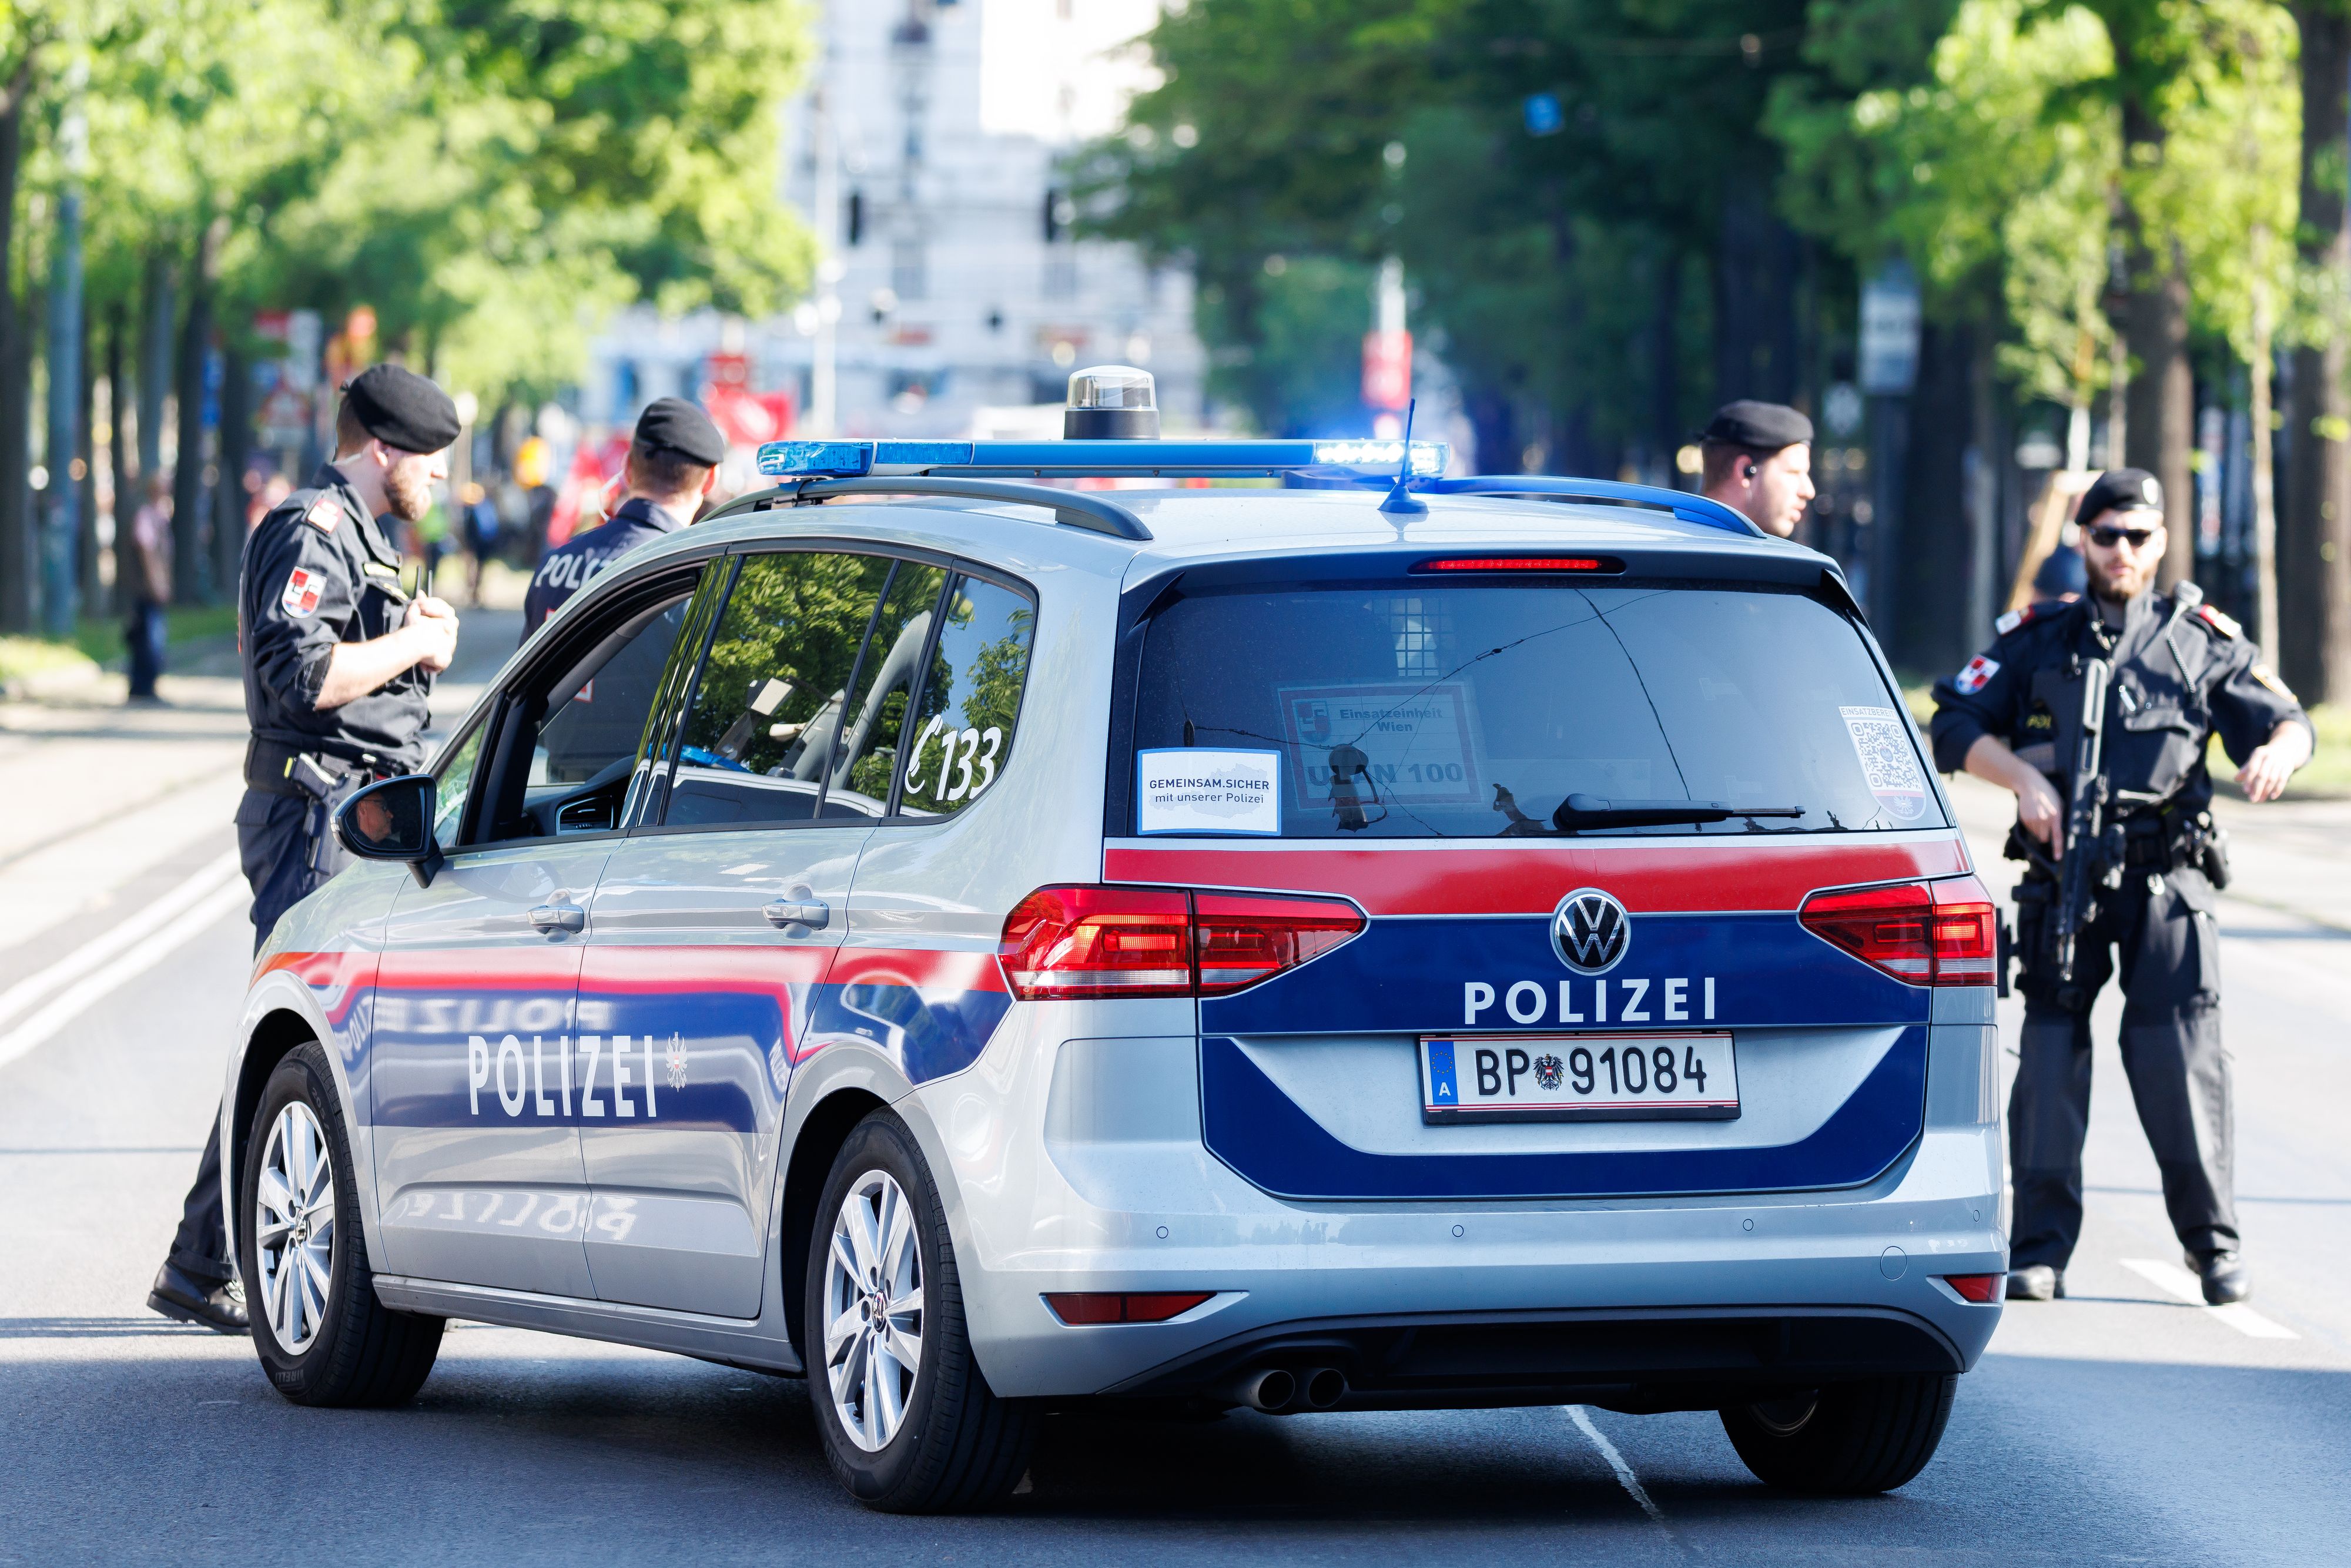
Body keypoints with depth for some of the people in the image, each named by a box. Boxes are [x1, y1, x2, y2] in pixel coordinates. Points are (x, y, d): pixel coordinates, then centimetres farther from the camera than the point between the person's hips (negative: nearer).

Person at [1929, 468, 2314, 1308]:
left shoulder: (2203, 640, 11)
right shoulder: (2037, 640, 11)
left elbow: (2287, 720, 9)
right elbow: (1953, 726, 7)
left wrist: (2278, 750, -15)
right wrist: (2022, 775, -10)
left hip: (2166, 888, -1)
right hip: (2060, 876, 1)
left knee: (2180, 1058, -5)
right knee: (2049, 1055, -2)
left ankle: (2213, 1244, 5)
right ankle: (2040, 1252, 3)